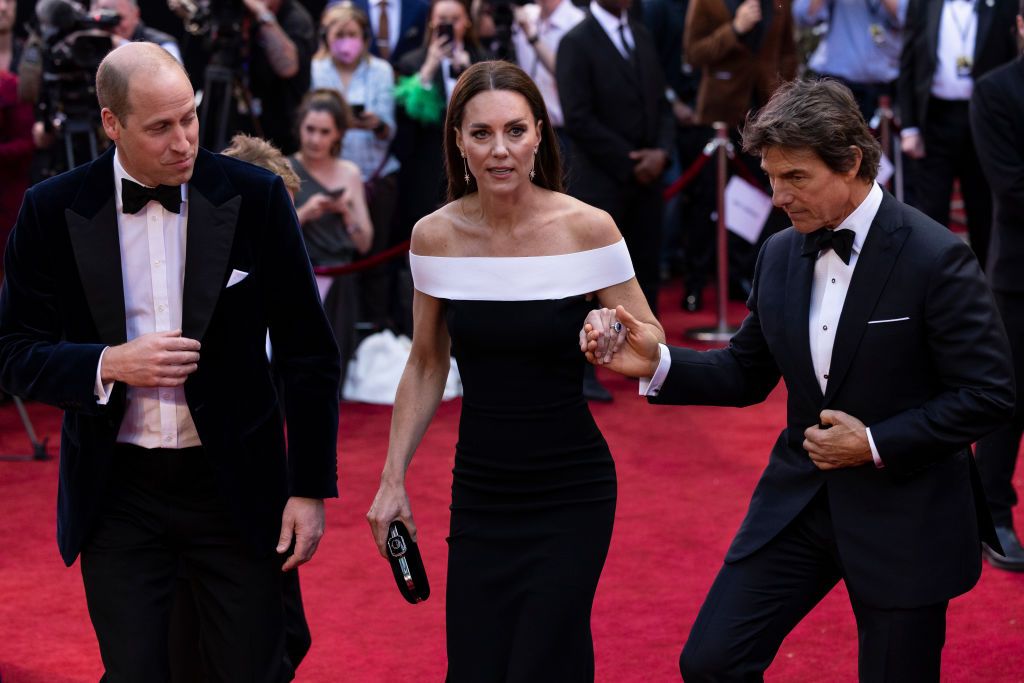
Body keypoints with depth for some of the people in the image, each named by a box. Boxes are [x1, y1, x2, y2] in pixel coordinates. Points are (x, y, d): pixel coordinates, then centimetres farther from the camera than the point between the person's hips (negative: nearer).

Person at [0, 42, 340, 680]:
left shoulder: (255, 197, -6)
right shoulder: (53, 209, -4)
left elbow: (308, 353, 0)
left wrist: (311, 488, -3)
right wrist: (110, 365, -18)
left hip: (234, 484, 0)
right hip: (118, 492, 1)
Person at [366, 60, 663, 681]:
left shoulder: (587, 228, -12)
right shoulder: (435, 236, -3)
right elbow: (427, 366, 9)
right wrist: (394, 479, 7)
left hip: (570, 493, -3)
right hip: (478, 491, 3)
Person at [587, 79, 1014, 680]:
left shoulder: (936, 258, -16)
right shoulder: (780, 255, 2)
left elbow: (989, 395, -15)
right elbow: (746, 375, 11)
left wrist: (877, 445, -19)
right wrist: (658, 364, -6)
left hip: (904, 517, -5)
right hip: (798, 497, 5)